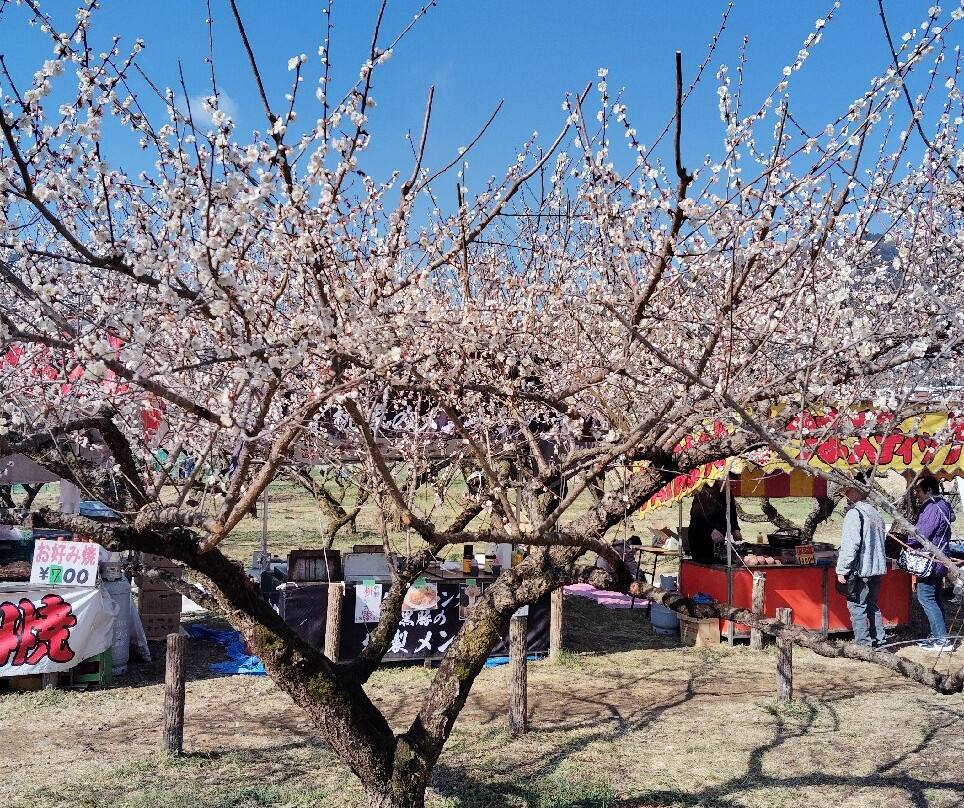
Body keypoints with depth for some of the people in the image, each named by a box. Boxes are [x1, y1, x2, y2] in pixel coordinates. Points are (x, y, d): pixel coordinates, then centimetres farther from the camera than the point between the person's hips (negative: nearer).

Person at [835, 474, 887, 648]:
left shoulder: (854, 513, -15)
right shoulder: (875, 512, 12)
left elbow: (850, 545, -20)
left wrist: (842, 569, -15)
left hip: (859, 569, -9)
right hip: (877, 567, 9)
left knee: (857, 607, -2)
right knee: (872, 605, 17)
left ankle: (863, 644, -3)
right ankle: (879, 641, 20)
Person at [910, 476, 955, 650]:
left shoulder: (933, 508, -18)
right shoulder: (940, 506, 15)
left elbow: (921, 535, -21)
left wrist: (904, 543, -5)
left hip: (931, 562, -11)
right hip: (938, 561, 11)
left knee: (925, 597, -9)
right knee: (935, 598, 15)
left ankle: (942, 639, -10)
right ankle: (937, 636, 22)